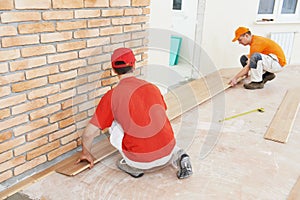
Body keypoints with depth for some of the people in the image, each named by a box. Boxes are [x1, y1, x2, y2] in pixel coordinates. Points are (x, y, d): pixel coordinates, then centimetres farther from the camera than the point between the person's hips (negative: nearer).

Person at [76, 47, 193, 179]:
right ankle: (177, 157, 11)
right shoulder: (153, 88, 6)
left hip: (142, 161, -3)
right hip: (167, 154, 4)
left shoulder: (111, 96, -4)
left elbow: (88, 133, 1)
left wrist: (86, 152, 22)